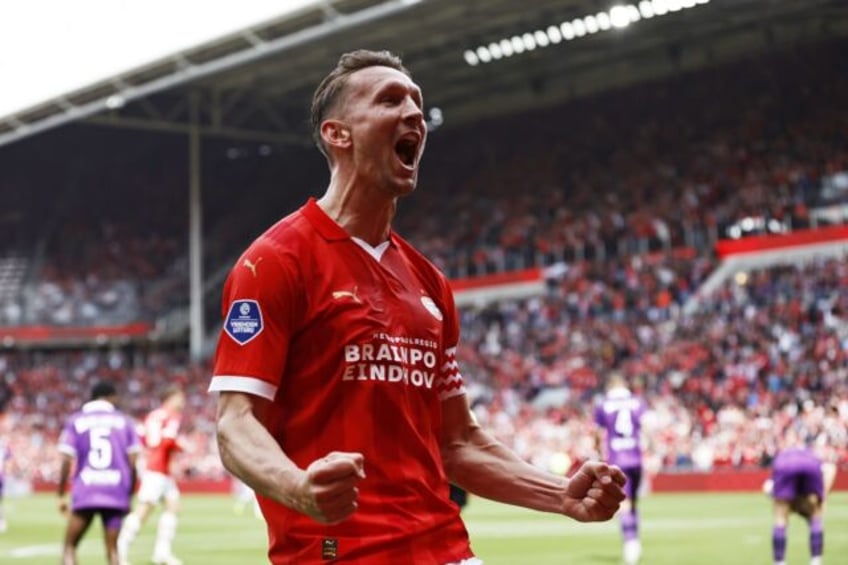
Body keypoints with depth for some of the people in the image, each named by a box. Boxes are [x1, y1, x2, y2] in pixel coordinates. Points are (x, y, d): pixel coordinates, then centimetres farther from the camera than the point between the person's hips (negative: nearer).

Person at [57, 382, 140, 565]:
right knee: (112, 549, 8)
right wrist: (130, 494, 14)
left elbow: (66, 462, 0)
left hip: (85, 493, -1)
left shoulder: (76, 421, 6)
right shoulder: (124, 421, 8)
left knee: (70, 547, 9)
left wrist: (61, 495, 6)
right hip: (116, 492, 1)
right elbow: (132, 462, 5)